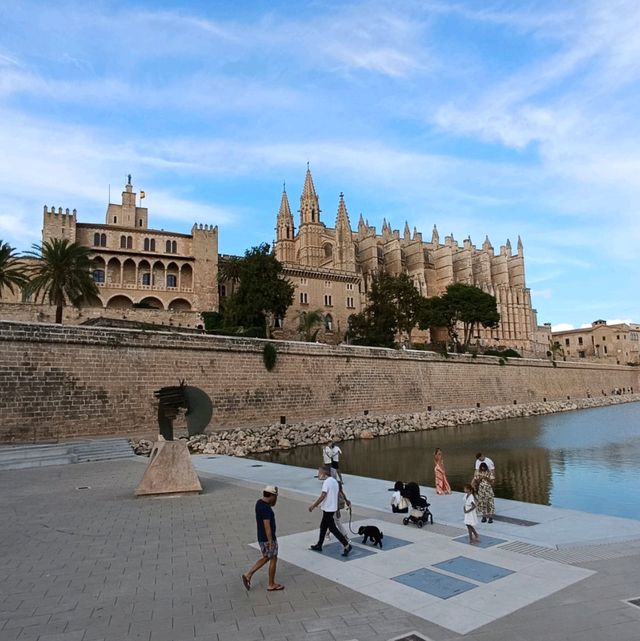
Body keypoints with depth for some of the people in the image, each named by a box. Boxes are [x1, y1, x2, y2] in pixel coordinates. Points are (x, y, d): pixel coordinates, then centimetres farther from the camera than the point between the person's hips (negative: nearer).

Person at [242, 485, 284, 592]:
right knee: (273, 560, 7)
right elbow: (267, 526, -27)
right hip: (268, 539, -9)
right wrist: (271, 542, -24)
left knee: (266, 559, 21)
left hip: (261, 538, 9)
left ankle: (248, 575, 16)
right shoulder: (266, 508, -26)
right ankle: (271, 585, 20)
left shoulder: (259, 502, 3)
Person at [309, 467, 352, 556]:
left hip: (328, 509, -10)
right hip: (332, 507, 10)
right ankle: (319, 545, 28)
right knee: (323, 526, 18)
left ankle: (347, 545, -4)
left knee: (332, 528, -4)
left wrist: (313, 505, -17)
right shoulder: (334, 481, 11)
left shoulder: (327, 482, -18)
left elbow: (322, 496, -24)